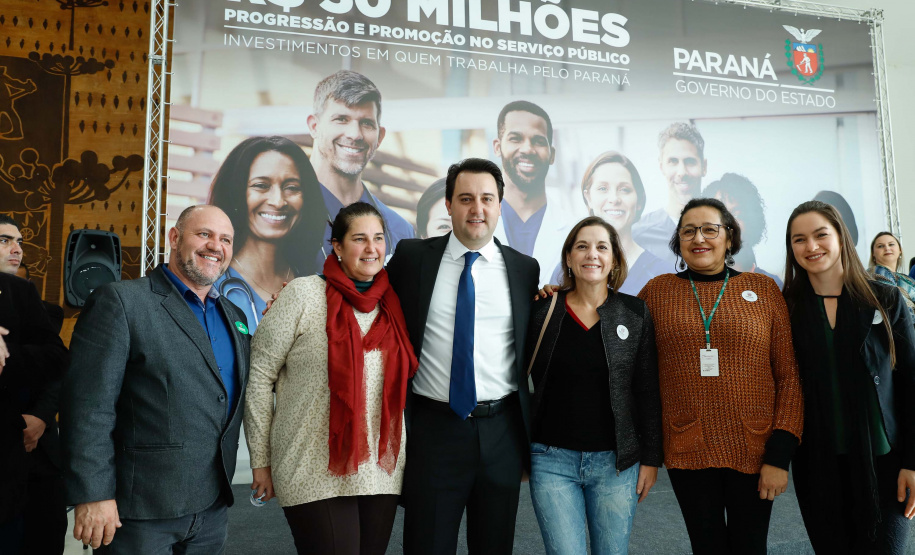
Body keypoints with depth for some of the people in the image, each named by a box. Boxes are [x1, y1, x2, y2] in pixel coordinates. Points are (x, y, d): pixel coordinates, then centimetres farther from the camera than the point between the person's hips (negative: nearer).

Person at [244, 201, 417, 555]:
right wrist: (261, 461, -3)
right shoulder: (304, 295, -7)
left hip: (383, 472, 5)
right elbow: (259, 374, -5)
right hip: (316, 475, -4)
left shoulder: (393, 303, 7)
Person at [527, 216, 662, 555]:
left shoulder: (636, 314, 1)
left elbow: (648, 392, 2)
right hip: (553, 459, 0)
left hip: (616, 462, 1)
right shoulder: (542, 312, 0)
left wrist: (650, 458, 1)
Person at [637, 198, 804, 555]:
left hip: (754, 450, 0)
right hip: (686, 453, 0)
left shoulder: (763, 289, 1)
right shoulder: (657, 291, 2)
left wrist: (780, 455, -6)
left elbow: (789, 375, 0)